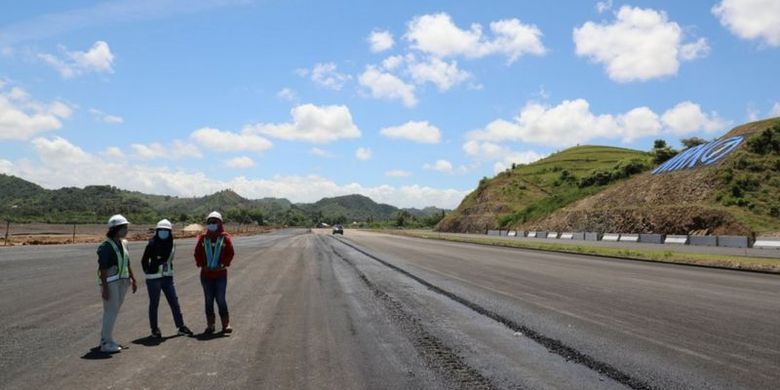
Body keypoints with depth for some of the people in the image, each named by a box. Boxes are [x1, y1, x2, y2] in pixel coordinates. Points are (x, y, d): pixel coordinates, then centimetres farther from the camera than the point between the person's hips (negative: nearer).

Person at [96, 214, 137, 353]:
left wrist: (133, 279, 16)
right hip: (110, 282, -8)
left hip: (122, 281, 8)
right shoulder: (106, 247, -16)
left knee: (114, 311, 15)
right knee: (111, 311, -4)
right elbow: (103, 269, -17)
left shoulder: (123, 243, 8)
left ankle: (105, 338, 28)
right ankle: (107, 343, 5)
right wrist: (105, 288, -20)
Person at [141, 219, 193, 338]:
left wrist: (167, 272, 12)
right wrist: (149, 272, 1)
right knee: (154, 304, 6)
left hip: (168, 277, 5)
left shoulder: (171, 245, 3)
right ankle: (154, 329, 17)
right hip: (154, 279, -5)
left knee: (174, 302, 5)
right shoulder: (152, 244, -12)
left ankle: (181, 327, 12)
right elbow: (144, 261, -4)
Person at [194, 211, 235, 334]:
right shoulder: (202, 238, 5)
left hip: (220, 274, -2)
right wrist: (201, 265, -4)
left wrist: (223, 265, -10)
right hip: (206, 274, 3)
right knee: (209, 300, 8)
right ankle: (210, 324, 16)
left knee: (221, 299, -1)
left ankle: (226, 324, 8)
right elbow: (197, 253, 8)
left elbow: (230, 253, -2)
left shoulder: (225, 237, -1)